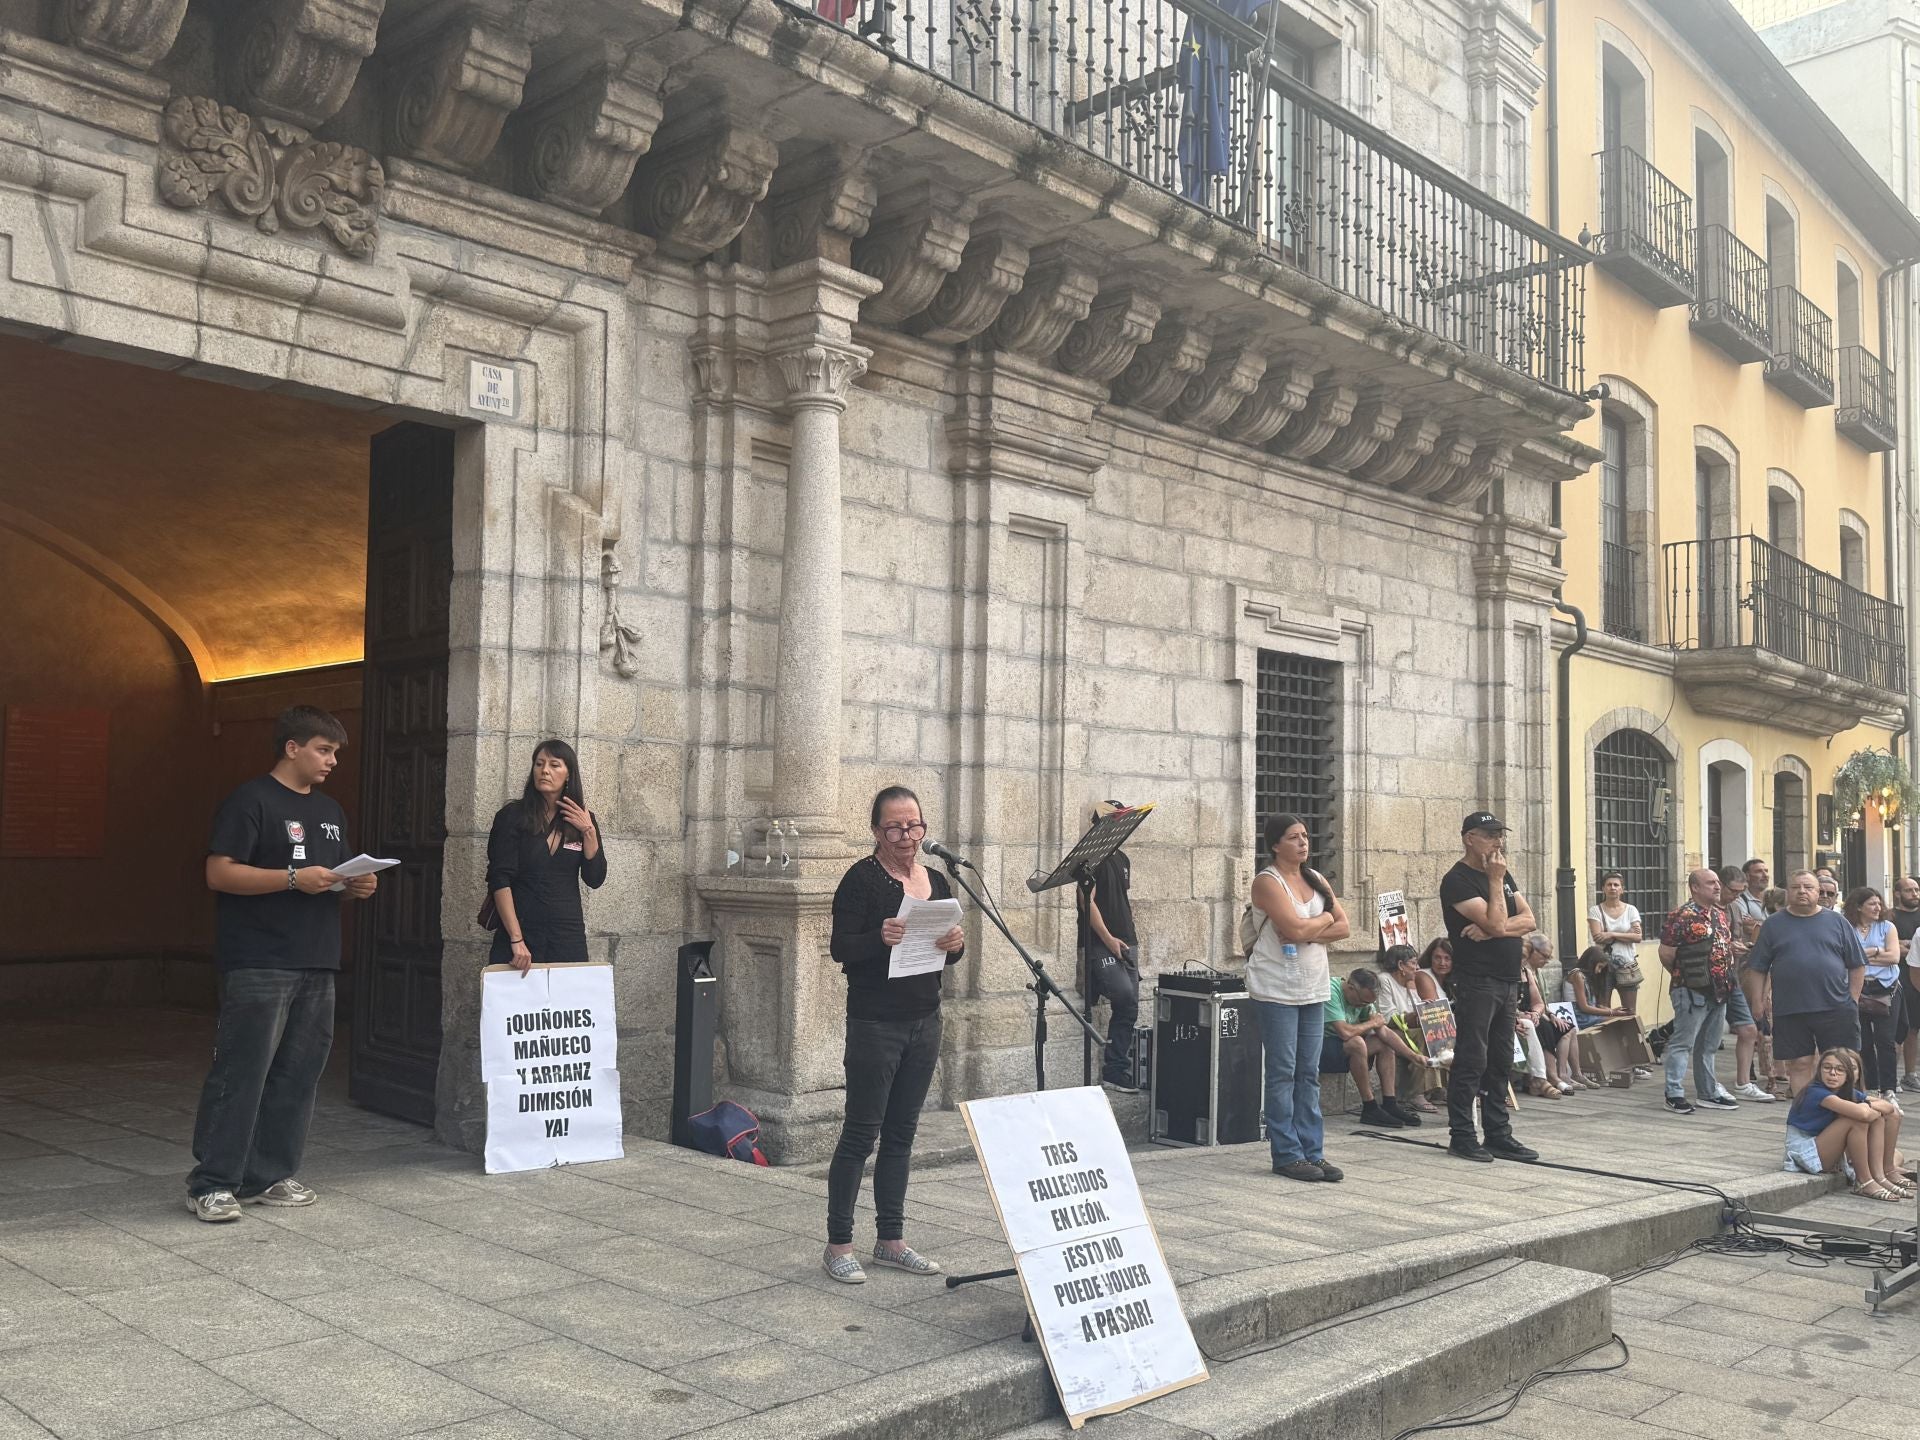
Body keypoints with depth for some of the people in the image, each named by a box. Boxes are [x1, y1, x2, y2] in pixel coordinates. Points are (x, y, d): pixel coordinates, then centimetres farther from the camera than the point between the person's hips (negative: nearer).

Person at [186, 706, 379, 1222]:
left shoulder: (330, 811, 20)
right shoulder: (251, 800, -5)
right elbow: (219, 873, -13)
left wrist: (358, 885, 5)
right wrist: (294, 878, -21)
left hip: (316, 965, 8)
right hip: (259, 963, -8)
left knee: (298, 1073, 8)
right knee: (241, 1071, -8)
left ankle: (267, 1178, 16)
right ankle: (211, 1183, 0)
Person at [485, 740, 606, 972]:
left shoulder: (582, 820, 8)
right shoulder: (512, 816, -3)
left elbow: (595, 880, 4)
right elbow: (499, 880, -11)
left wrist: (589, 832, -8)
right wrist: (516, 940, -19)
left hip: (568, 936, 3)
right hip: (520, 932, -3)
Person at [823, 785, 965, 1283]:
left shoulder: (937, 882, 10)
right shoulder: (862, 878, -8)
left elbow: (947, 955, 14)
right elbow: (841, 947, -13)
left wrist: (956, 944, -9)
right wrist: (879, 938, -32)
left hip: (924, 1020, 6)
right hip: (875, 1023, -6)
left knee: (901, 1133, 12)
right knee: (860, 1133, -1)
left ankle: (891, 1240, 21)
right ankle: (838, 1245, 8)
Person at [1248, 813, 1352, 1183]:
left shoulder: (1315, 879, 13)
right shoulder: (1268, 881, -8)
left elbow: (1344, 927, 7)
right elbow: (1295, 928, -20)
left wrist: (1309, 933, -9)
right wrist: (1325, 918, -1)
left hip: (1313, 987, 6)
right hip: (1277, 988, -6)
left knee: (1309, 1073, 7)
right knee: (1283, 1073, -2)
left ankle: (1312, 1151, 11)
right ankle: (1287, 1155, 3)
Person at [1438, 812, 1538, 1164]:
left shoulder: (1501, 875, 16)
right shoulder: (1458, 880, -11)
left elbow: (1528, 920, 7)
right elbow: (1496, 924, -19)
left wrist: (1493, 930, -11)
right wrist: (1495, 881, -11)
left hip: (1507, 981, 8)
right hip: (1476, 982, -8)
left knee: (1501, 1062, 10)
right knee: (1472, 1060, -5)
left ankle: (1499, 1134, 16)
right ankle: (1462, 1135, 1)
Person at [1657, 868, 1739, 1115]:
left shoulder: (1720, 914, 13)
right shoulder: (1682, 916, -14)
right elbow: (1666, 953, -13)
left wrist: (1726, 978, 12)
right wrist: (1683, 975, -1)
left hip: (1719, 991, 8)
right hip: (1693, 992, -8)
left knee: (1709, 1046, 16)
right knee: (1682, 1043, -4)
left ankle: (1708, 1093, 25)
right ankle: (1674, 1095, -1)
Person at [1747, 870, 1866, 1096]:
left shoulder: (1836, 921, 8)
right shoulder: (1773, 924, 7)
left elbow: (1857, 966, 9)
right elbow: (1758, 968, 7)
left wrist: (1853, 999, 2)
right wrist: (1761, 999, -2)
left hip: (1836, 1008, 0)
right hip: (1789, 1011, 0)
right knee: (1799, 1064, 4)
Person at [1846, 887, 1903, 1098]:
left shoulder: (1887, 927, 7)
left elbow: (1894, 956, -3)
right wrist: (1876, 951, -7)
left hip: (1885, 989, 1)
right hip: (1857, 990, -1)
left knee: (1885, 1040, -4)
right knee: (1864, 1042, 4)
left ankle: (1888, 1089, 0)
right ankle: (1871, 1088, 13)